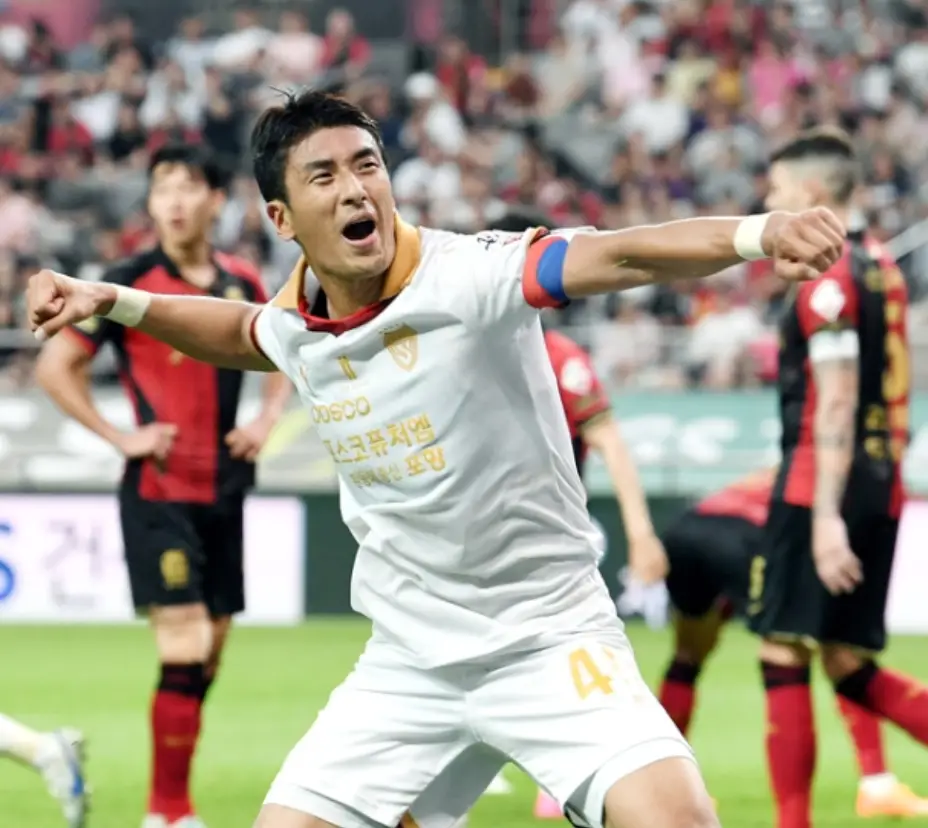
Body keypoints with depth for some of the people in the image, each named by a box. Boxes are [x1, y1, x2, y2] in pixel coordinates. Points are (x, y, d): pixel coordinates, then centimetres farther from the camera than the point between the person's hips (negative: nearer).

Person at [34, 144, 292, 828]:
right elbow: (55, 367, -7)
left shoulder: (243, 283, 6)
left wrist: (268, 420, 7)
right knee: (184, 651, -13)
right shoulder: (131, 284, -9)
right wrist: (120, 437, -12)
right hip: (159, 491, -6)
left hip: (223, 490, 6)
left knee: (210, 653, 9)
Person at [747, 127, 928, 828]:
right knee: (852, 668, 11)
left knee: (784, 655, -3)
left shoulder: (827, 279, -12)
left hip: (822, 490, -9)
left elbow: (835, 405, -18)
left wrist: (827, 516, -22)